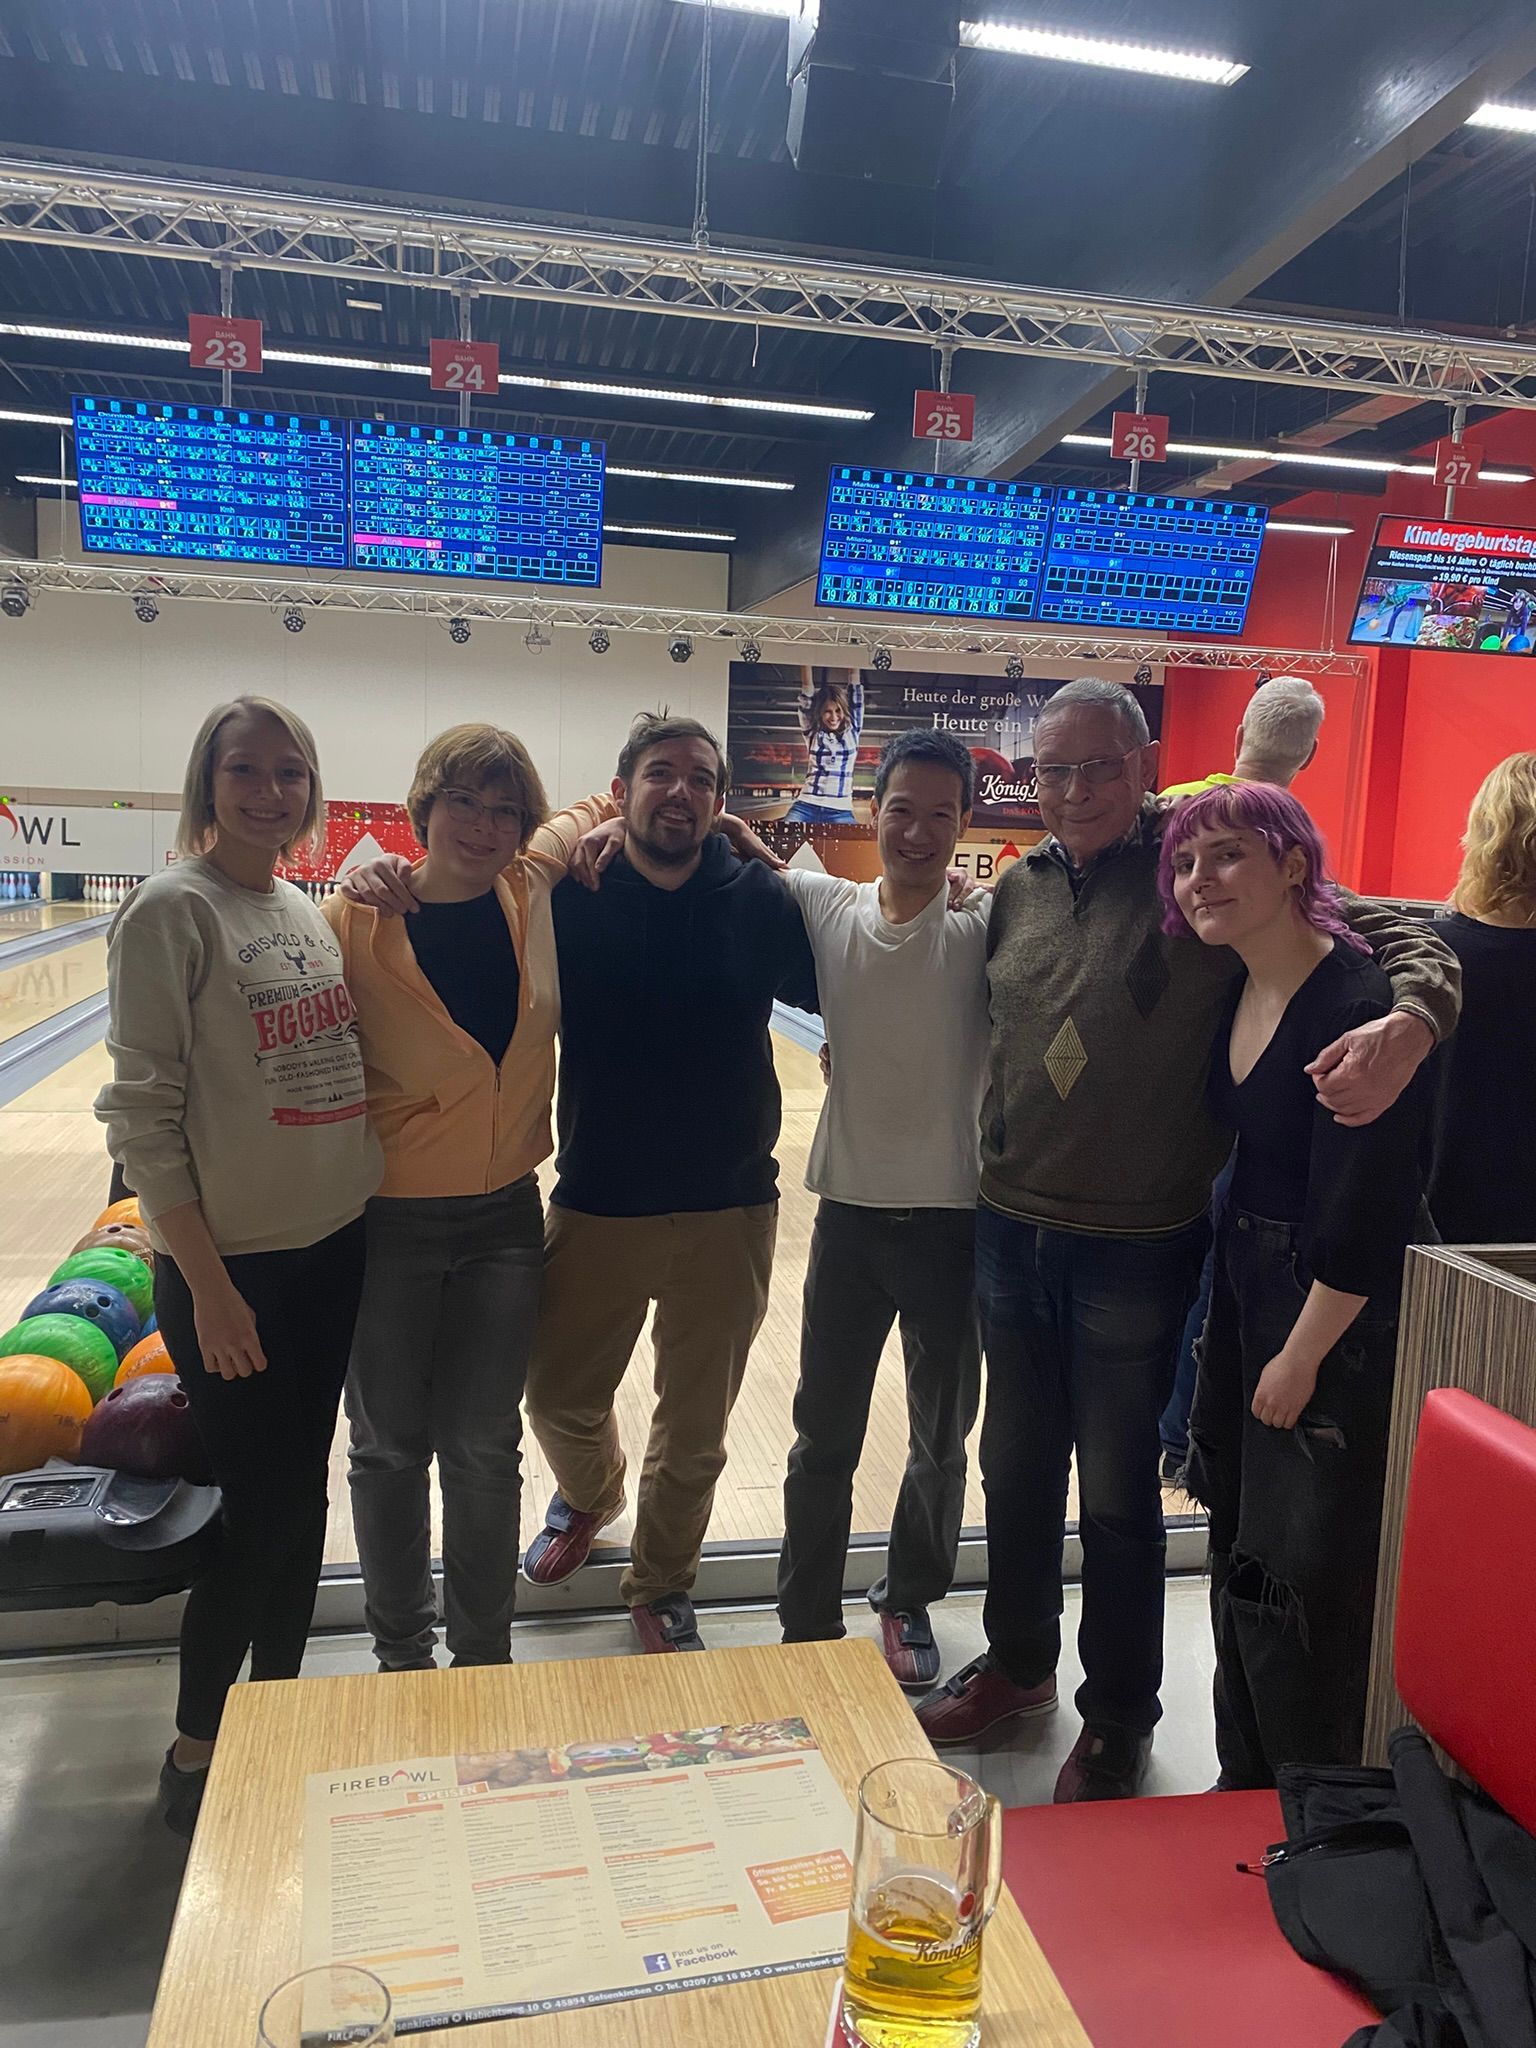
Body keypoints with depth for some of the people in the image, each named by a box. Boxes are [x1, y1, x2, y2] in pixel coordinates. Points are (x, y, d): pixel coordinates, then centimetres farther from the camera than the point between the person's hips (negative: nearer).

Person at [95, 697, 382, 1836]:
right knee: (262, 1516, 4)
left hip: (336, 1250, 6)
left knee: (303, 1500, 16)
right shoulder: (172, 911, -12)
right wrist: (208, 1288, -16)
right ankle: (195, 1756, 28)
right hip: (233, 1263, -6)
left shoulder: (311, 914, 8)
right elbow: (143, 1115, -15)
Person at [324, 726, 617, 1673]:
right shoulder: (358, 918, -12)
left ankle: (485, 1654, 31)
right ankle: (403, 1653, 36)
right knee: (390, 1448, 14)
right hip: (387, 1223, -2)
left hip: (505, 1215, 2)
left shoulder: (534, 898, -4)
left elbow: (582, 818, 16)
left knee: (485, 1448, 11)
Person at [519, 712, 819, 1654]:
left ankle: (661, 1585, 40)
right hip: (598, 1208, 0)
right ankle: (591, 1492, 52)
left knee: (696, 1429, 14)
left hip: (729, 1211, 0)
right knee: (562, 1398, 16)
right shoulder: (571, 896, -6)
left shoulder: (759, 898, -5)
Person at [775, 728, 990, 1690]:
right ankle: (808, 1625, 30)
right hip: (850, 1211, 1)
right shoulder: (826, 907, -2)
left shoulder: (989, 924, -8)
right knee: (824, 1436, 12)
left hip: (954, 1219, -1)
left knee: (942, 1438, 17)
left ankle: (909, 1603, 41)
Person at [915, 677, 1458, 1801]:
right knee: (1016, 1464, 20)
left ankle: (1119, 1719, 33)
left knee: (1119, 1495, 11)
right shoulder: (1021, 887, 5)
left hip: (1136, 1249, -5)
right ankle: (1018, 1662, 43)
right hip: (1011, 1230, 5)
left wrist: (1408, 1027, -34)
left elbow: (1409, 943, -14)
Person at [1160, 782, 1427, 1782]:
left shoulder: (1354, 1001, -21)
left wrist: (1302, 1355, -15)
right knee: (1240, 1558, 18)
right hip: (1247, 1292, 8)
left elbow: (1365, 1209, -21)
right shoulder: (1235, 995, 5)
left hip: (1335, 1320, -8)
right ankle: (1244, 1787, 37)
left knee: (1304, 1576, 3)